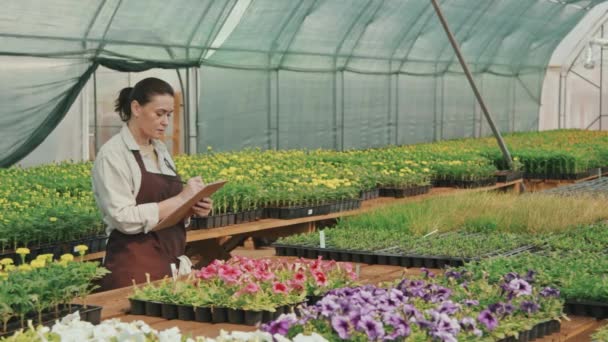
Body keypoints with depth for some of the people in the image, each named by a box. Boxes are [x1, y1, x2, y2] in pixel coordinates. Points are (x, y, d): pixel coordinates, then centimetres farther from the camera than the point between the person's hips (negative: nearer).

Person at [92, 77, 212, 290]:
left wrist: (193, 207, 0)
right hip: (134, 267, -7)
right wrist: (180, 200, -18)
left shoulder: (161, 150, 12)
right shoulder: (113, 154, -10)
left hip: (171, 262, 7)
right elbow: (124, 219, -19)